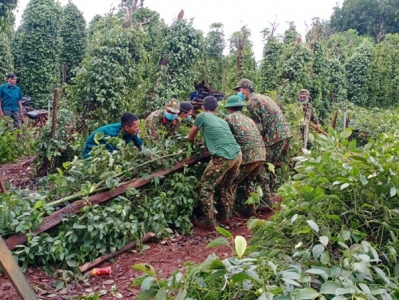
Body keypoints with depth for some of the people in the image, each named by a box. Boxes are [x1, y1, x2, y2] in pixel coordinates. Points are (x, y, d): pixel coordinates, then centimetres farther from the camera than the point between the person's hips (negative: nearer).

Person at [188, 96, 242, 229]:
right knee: (227, 186, 26)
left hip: (222, 158, -6)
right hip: (237, 155, 6)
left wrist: (195, 141, 46)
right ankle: (226, 217, 32)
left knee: (206, 188, 9)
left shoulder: (202, 116, 12)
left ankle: (209, 221, 11)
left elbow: (190, 138, 24)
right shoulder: (222, 121, 26)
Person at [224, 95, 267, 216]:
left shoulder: (229, 117, 5)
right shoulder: (249, 119, 26)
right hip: (261, 153, 7)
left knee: (233, 182, 4)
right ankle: (250, 209, 23)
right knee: (247, 181, 23)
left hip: (248, 155, -7)